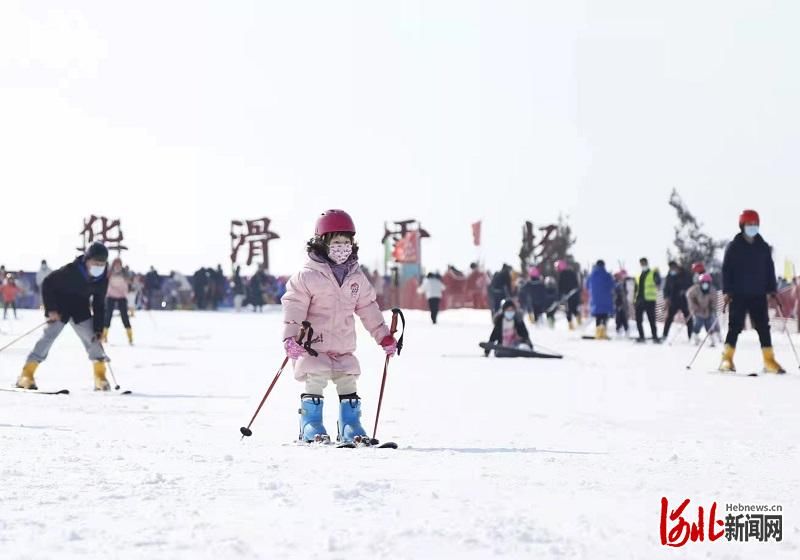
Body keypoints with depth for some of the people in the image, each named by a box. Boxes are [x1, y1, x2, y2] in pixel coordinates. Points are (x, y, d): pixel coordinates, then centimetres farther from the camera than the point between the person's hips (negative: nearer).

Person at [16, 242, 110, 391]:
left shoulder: (102, 279, -12)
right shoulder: (70, 271, -27)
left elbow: (99, 304, -3)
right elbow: (47, 284, -18)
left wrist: (99, 328, -6)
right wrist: (51, 309, -20)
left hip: (81, 311, 4)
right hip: (60, 309, -4)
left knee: (93, 338, -6)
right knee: (48, 337, -13)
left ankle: (100, 377, 4)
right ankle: (26, 375, -12)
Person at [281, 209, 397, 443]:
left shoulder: (356, 277, 8)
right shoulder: (307, 275, -10)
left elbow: (368, 307, 16)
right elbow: (294, 306, -13)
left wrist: (383, 335, 14)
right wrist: (290, 336, -24)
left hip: (344, 346, 5)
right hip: (313, 344, -5)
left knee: (348, 383, 3)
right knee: (316, 381, -13)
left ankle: (350, 426, 13)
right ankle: (311, 426, -1)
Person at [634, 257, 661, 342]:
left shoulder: (653, 273, 2)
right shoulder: (639, 276, 20)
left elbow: (658, 282, -14)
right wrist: (634, 300, 18)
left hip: (649, 300, -6)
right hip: (640, 300, 6)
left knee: (651, 319, -6)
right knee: (638, 320, 5)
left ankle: (655, 337, -2)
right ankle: (641, 336, 13)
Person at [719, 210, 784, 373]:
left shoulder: (763, 247, 9)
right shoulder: (733, 247, -1)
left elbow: (770, 269, 13)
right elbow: (726, 269, -3)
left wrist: (772, 290, 6)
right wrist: (727, 291, -11)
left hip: (759, 295, 3)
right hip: (738, 295, -3)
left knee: (763, 327, 1)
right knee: (735, 327, -2)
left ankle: (769, 361, 2)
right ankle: (727, 360, 3)